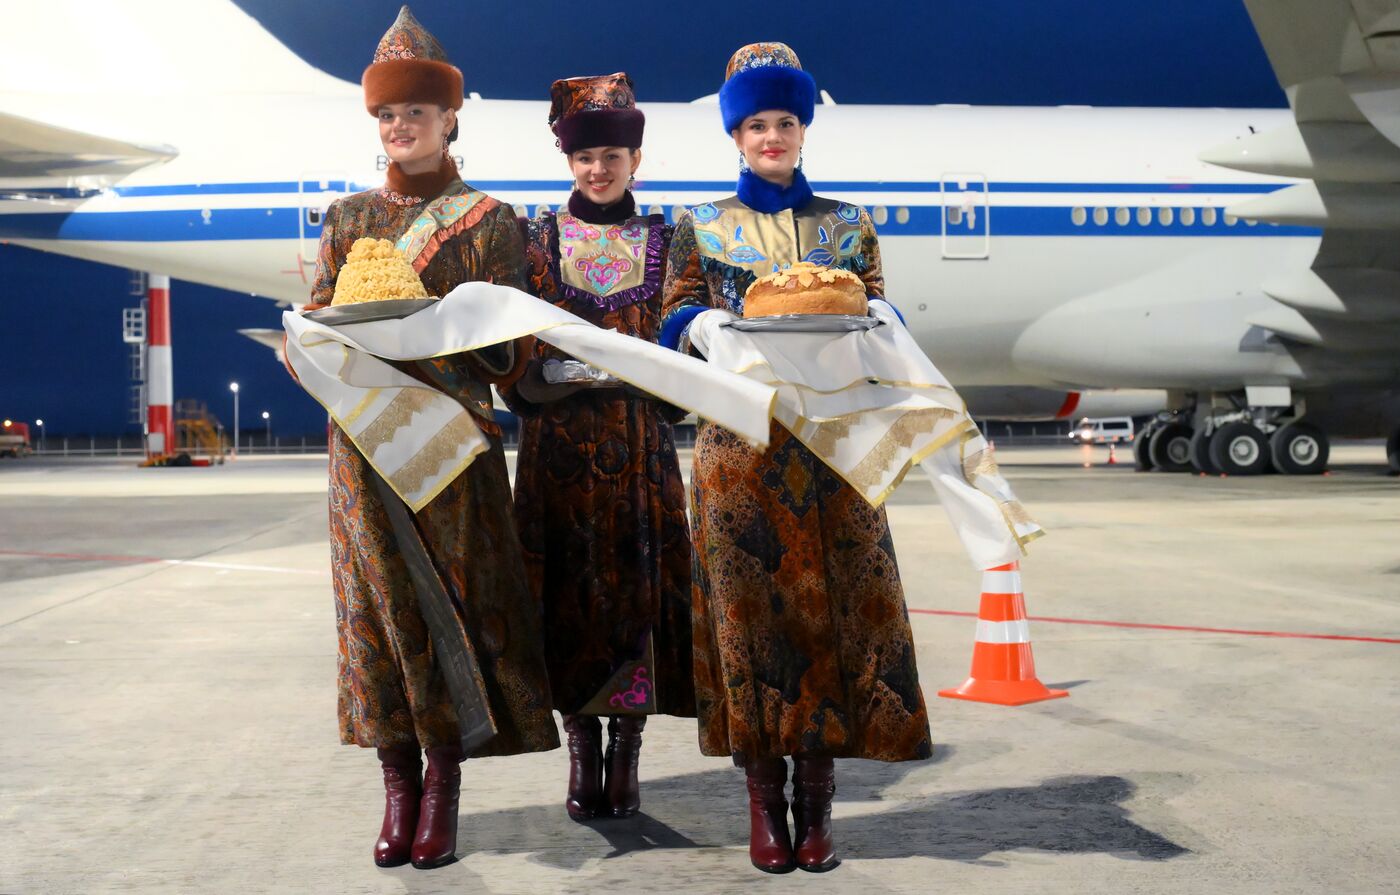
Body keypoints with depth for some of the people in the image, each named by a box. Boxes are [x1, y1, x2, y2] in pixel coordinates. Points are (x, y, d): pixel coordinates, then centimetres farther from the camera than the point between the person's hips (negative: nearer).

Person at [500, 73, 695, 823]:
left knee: (639, 585, -2)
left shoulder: (661, 242, 9)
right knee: (571, 586, -1)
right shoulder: (539, 239, 8)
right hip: (560, 444, 0)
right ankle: (582, 754, 9)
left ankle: (625, 757, 8)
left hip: (639, 446, 0)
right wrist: (557, 371, -15)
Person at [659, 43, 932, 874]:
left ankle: (817, 797, 7)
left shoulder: (850, 227, 12)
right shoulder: (700, 229, 10)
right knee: (749, 606, -2)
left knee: (831, 603, -2)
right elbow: (679, 326, 4)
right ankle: (765, 798, 7)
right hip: (740, 441, -1)